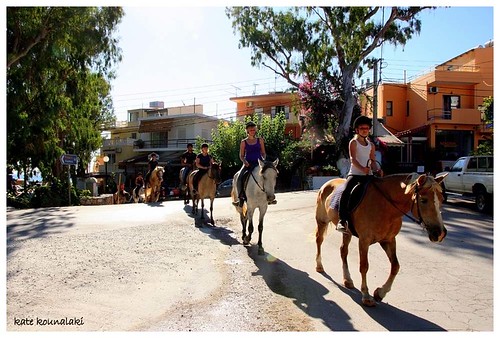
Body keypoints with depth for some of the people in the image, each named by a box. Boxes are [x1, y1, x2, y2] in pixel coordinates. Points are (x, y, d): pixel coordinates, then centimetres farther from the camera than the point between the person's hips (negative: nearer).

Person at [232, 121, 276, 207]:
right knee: (240, 178, -25)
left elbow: (263, 153, 13)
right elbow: (241, 156, 8)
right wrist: (245, 162, -12)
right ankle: (241, 198, -12)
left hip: (258, 163, 1)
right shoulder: (243, 142, 6)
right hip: (248, 164, -1)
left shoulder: (260, 140, 10)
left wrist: (263, 160, -7)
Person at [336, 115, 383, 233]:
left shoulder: (371, 145, 17)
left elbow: (373, 161, 13)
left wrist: (377, 169, -10)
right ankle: (342, 220, -30)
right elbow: (353, 159, -12)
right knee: (346, 191, -30)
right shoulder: (353, 142, 1)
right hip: (355, 173, -5)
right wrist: (362, 168, -30)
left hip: (368, 175, 6)